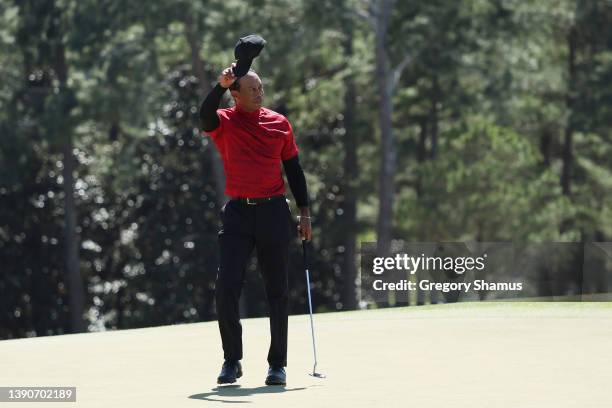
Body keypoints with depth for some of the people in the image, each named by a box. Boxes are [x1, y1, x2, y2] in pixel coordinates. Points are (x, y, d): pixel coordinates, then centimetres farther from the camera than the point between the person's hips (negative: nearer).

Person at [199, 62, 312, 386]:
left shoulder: (279, 123, 7)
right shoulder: (224, 123, 0)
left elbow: (294, 169, 12)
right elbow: (205, 116, -24)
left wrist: (304, 212, 8)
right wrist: (221, 86, -37)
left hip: (274, 213, 2)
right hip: (237, 214, -1)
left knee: (277, 292, 4)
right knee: (226, 289, -7)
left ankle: (278, 364, 11)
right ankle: (231, 361, 7)